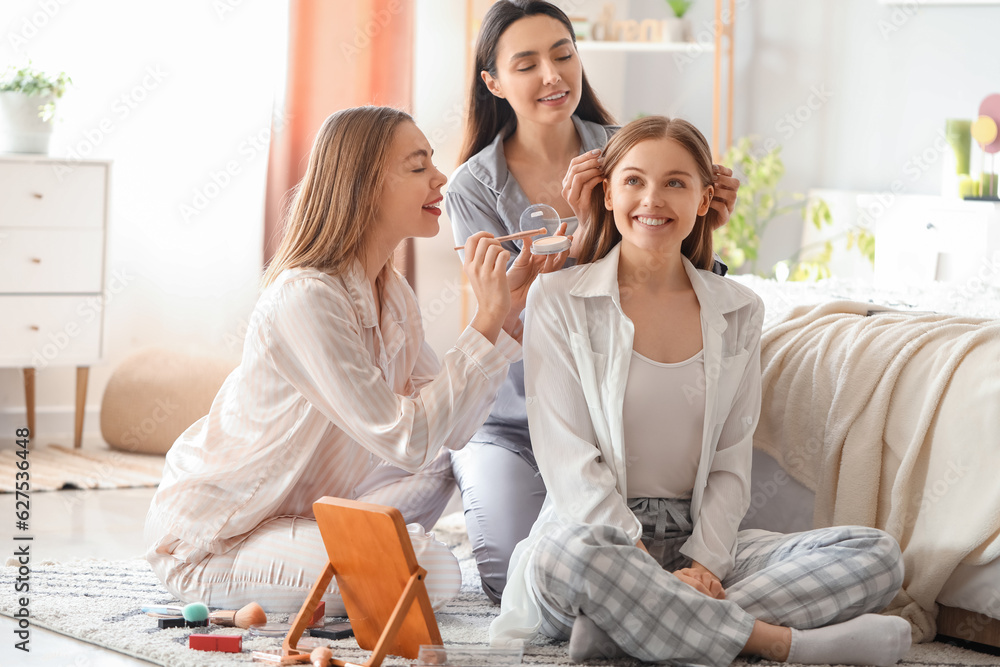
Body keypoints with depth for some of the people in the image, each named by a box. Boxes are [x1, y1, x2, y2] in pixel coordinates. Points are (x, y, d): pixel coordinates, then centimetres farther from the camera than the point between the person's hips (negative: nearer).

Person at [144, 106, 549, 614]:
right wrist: (488, 320, -26)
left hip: (301, 509, 9)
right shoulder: (305, 300, -25)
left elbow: (446, 429, -4)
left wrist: (507, 295, -1)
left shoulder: (391, 295, 4)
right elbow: (405, 440, -28)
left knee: (439, 462, -1)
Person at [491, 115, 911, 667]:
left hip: (698, 543, 4)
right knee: (562, 556, -41)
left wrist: (704, 562, -10)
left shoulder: (738, 313, 12)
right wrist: (649, 567, -18)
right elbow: (568, 460, -7)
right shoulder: (559, 300, 0)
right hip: (596, 533, -4)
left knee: (877, 556, -18)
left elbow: (731, 461, 9)